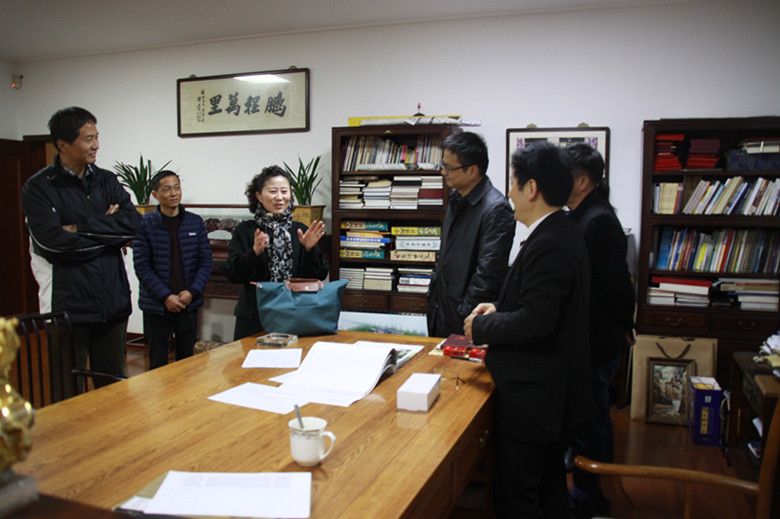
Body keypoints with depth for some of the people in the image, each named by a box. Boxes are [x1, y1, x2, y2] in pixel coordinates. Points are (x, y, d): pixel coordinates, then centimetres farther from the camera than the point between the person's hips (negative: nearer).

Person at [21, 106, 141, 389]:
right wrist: (108, 231, -8)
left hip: (112, 302, 4)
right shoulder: (38, 187, -3)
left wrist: (82, 228, -12)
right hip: (66, 306, -4)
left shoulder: (107, 181, 10)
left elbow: (132, 223, -5)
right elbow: (52, 239, -17)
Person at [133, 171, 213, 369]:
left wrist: (192, 291, -11)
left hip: (188, 303, 2)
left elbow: (205, 261, 2)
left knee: (187, 359, 10)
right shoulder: (145, 224, -4)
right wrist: (165, 296, -15)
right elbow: (142, 266, -7)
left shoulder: (195, 222, 3)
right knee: (158, 362, 7)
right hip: (156, 306, -2)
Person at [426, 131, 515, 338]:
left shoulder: (496, 208, -19)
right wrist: (433, 288, 15)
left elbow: (488, 272, -21)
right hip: (440, 307, 8)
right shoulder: (456, 197, 8)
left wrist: (465, 312, -16)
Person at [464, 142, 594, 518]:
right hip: (555, 391, 11)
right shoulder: (564, 233, 9)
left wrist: (480, 326, -15)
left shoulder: (548, 245, -24)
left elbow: (536, 322, -30)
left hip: (532, 397, -10)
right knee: (550, 486, 25)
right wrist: (501, 308, 5)